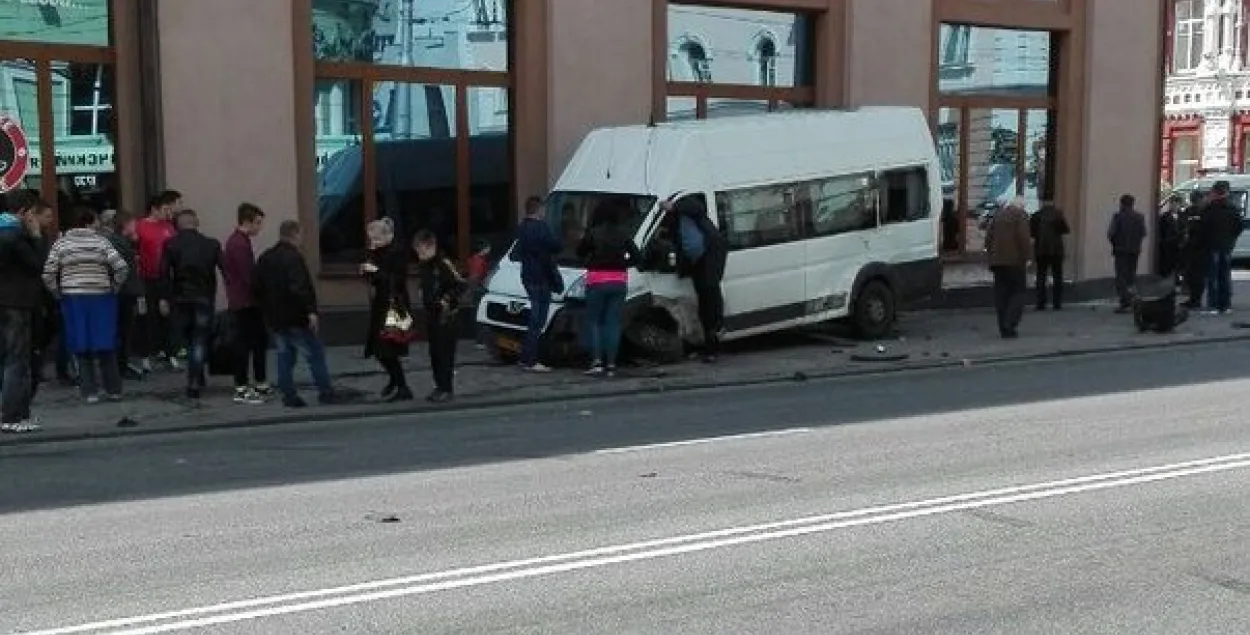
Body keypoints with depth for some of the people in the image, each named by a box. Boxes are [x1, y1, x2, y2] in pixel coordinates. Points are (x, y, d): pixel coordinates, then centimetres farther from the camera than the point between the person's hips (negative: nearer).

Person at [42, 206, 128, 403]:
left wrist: (59, 293, 7)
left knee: (82, 348, 6)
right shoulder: (101, 241, -3)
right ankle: (114, 390, 11)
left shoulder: (62, 243, 1)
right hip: (101, 298, -1)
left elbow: (48, 274, -5)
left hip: (73, 299, 1)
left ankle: (90, 391, 6)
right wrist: (114, 287, 3)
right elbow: (121, 267, -12)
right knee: (106, 345, 6)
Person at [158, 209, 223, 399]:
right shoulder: (212, 245, -1)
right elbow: (225, 269, -4)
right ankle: (194, 384, 0)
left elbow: (165, 273, -10)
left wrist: (164, 298, -8)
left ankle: (198, 379, 24)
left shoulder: (170, 245, -3)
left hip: (180, 299, 0)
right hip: (204, 298, 0)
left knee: (187, 341, 17)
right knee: (199, 341, 4)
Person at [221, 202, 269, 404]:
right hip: (245, 303, -10)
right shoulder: (240, 244, -18)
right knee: (244, 344, -4)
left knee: (259, 341, 15)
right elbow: (249, 276, -22)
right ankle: (241, 390, 2)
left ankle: (261, 385, 22)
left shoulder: (236, 241, 14)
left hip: (240, 302, 10)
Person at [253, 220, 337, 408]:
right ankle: (325, 393, 2)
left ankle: (289, 395, 9)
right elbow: (299, 288, -26)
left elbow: (256, 288, 15)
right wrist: (310, 310, -23)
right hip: (295, 317, -8)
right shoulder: (293, 257, -16)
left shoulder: (265, 258, 12)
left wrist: (267, 309, 23)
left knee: (284, 356, 11)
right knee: (315, 354, 0)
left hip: (275, 318, 8)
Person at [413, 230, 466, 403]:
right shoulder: (422, 265, 9)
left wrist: (448, 299, -17)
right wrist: (425, 300, 13)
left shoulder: (443, 264, -17)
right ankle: (439, 386, 19)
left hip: (445, 315, -8)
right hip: (431, 314, 9)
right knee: (434, 352, 11)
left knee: (445, 352, -5)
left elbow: (461, 285, -21)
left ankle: (447, 389, 0)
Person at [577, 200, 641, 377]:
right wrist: (622, 263, 10)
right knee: (613, 323, 5)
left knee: (593, 321, 6)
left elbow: (580, 253, 1)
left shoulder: (593, 233, -8)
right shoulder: (624, 233, 1)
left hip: (597, 281, -3)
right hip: (619, 281, 3)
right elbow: (637, 257, 0)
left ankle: (597, 361, -6)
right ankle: (611, 364, 1)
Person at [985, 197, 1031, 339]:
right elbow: (1024, 238, -14)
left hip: (997, 262, 6)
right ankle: (1010, 326, -11)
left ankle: (1003, 328, 6)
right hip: (1014, 261, -6)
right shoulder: (1021, 216, -5)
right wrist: (1026, 258, -8)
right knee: (1018, 292, 1)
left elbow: (988, 237, 13)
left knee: (1001, 294, 8)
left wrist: (991, 257, 16)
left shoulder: (998, 215, 14)